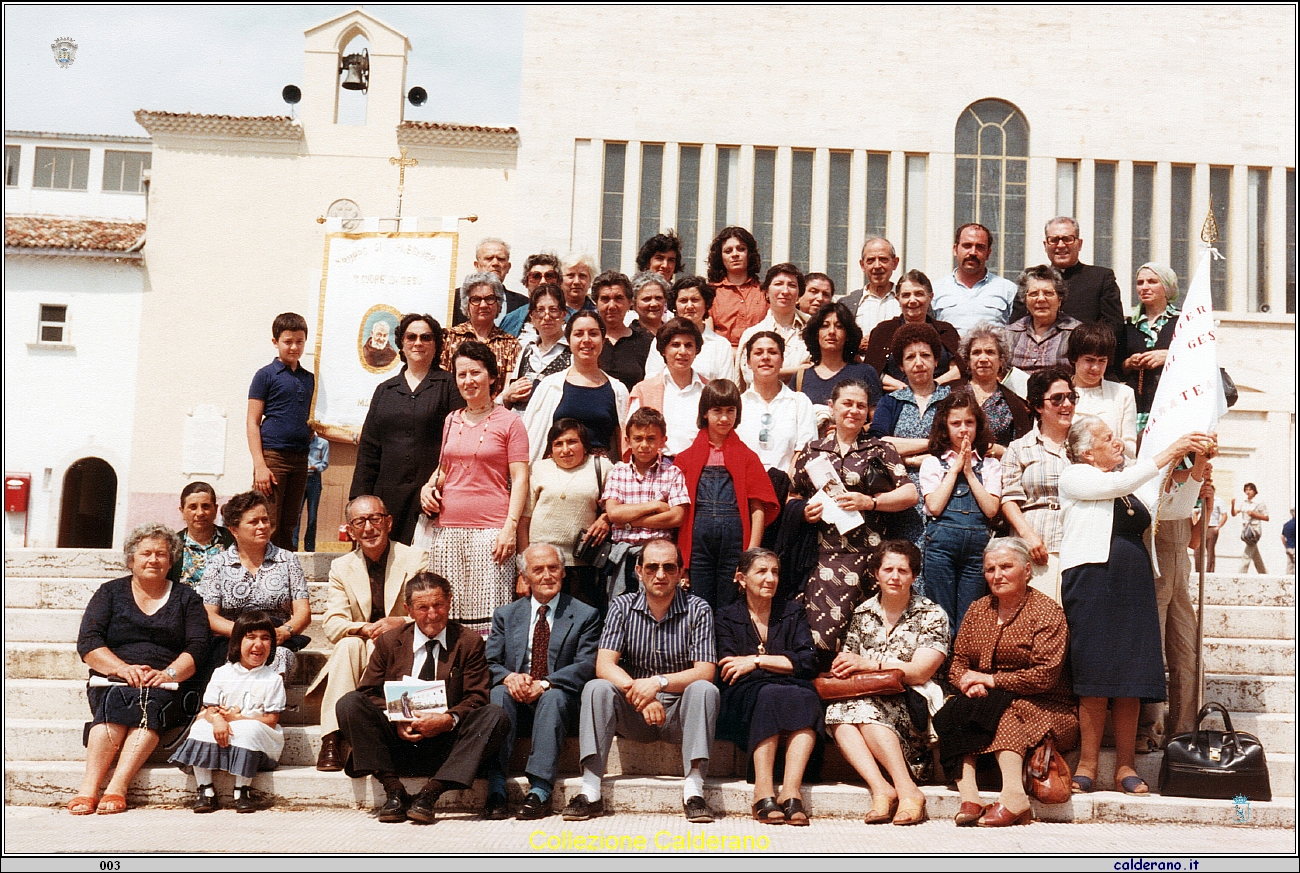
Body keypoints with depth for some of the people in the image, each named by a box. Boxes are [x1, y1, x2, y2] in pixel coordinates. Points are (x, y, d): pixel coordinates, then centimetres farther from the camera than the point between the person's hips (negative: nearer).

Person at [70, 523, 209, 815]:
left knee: (151, 702, -34)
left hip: (165, 687, 0)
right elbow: (87, 642, 3)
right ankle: (88, 788, -42)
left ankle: (117, 789, -44)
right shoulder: (110, 592, 16)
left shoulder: (186, 598, 17)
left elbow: (197, 648, 4)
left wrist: (168, 674, -15)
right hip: (112, 681, 0)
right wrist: (123, 669, -14)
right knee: (117, 699, -34)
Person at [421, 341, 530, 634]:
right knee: (444, 616, 2)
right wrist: (429, 485, 8)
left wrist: (510, 527, -13)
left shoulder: (509, 422, 1)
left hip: (490, 530, -5)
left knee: (487, 618, -10)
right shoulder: (452, 421, 16)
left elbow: (520, 480, -3)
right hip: (447, 529, 5)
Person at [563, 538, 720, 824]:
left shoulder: (697, 609, -4)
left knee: (704, 690, -30)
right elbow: (604, 665, -11)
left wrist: (659, 682, -31)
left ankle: (693, 790, -34)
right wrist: (639, 693, -28)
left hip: (678, 714, -1)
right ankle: (591, 793, -30)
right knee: (596, 688, -25)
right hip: (633, 715, 1)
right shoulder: (622, 606, 0)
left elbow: (705, 672, -14)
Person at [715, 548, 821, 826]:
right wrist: (779, 665, -7)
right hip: (744, 702, -1)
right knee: (770, 695, -36)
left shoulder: (793, 613, 18)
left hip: (793, 690, 2)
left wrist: (757, 661, -6)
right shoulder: (726, 617, 15)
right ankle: (763, 793, -44)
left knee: (806, 697, -34)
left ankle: (791, 790, -45)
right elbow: (726, 672, 1)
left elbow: (808, 663, 2)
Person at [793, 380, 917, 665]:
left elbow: (910, 494, 4)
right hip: (821, 554, 2)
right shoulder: (812, 451, 16)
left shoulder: (880, 451, 10)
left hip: (866, 554, -2)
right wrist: (804, 512, 0)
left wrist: (870, 502, -9)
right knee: (818, 628, -9)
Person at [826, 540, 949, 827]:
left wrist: (869, 664, -15)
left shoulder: (932, 616, 3)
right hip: (867, 699, 4)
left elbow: (919, 673, -9)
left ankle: (908, 789, -34)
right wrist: (841, 668, -8)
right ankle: (880, 788, -40)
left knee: (862, 708, -33)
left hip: (913, 711, -4)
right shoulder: (862, 613, 16)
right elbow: (849, 662, 17)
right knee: (838, 710, -30)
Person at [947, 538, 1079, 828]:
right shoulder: (977, 610, 14)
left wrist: (990, 679, -15)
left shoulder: (1046, 611, -5)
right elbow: (957, 663, 10)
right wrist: (969, 684, -14)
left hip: (1045, 709, -4)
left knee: (1008, 710, -35)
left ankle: (1013, 794, -46)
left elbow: (1045, 675, -15)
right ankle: (968, 796, -39)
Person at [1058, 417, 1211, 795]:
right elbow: (1119, 484, -11)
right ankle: (1087, 764, 0)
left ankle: (1125, 766, 6)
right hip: (1093, 580, -5)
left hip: (1135, 586, 5)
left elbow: (1178, 507, 18)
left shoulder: (1135, 486, 21)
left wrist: (1198, 466, 5)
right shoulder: (1074, 476, 3)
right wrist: (1170, 452, -9)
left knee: (1132, 678, 1)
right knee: (1095, 678, -7)